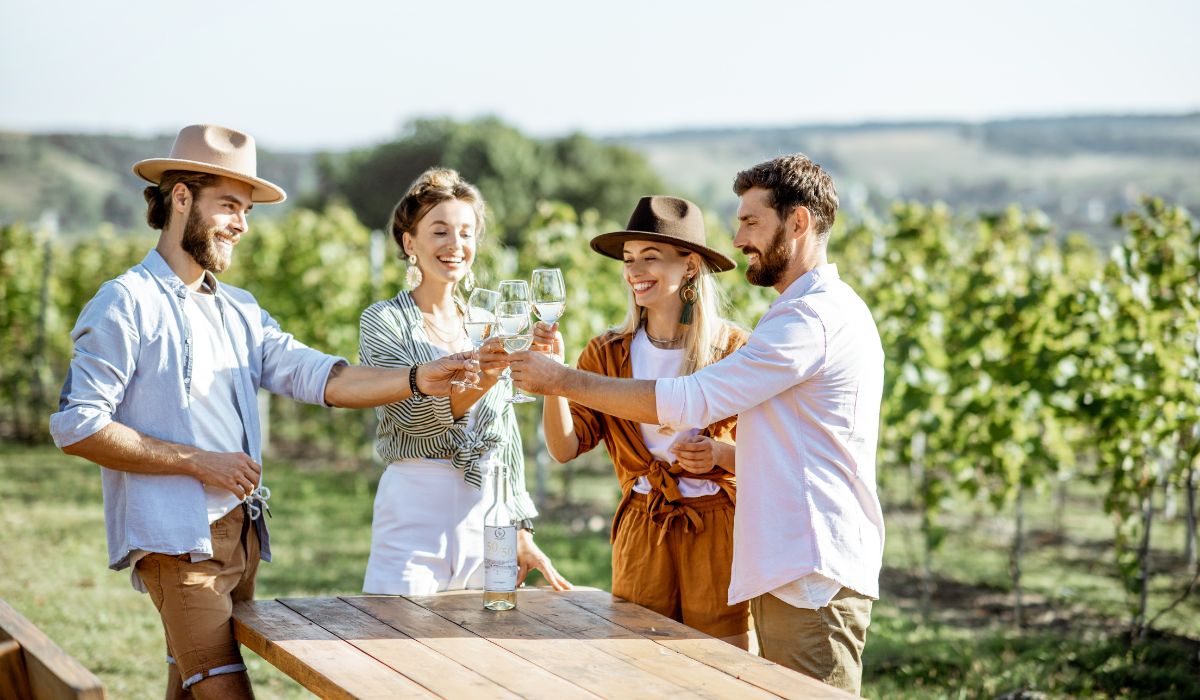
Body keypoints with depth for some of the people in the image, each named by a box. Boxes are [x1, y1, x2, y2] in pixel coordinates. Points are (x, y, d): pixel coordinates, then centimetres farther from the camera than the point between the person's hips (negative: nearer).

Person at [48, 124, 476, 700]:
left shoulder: (239, 310, 17)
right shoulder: (126, 304, -6)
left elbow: (319, 377, 5)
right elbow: (75, 425, -12)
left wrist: (417, 379, -11)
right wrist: (201, 463, -12)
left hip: (239, 536, 8)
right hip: (177, 540, -7)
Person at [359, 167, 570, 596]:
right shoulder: (383, 321, -1)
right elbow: (414, 415, -17)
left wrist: (522, 533, 12)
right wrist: (487, 372, -30)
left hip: (486, 511, 4)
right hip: (414, 508, -4)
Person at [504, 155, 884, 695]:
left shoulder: (813, 316, -14)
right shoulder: (828, 308, 21)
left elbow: (689, 402, -17)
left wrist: (563, 380, -11)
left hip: (813, 578, -10)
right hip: (792, 570, 10)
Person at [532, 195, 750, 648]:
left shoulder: (733, 349, -4)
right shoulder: (609, 354, 5)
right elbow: (565, 448, -2)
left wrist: (719, 453, -19)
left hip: (718, 530, -3)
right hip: (641, 532, 3)